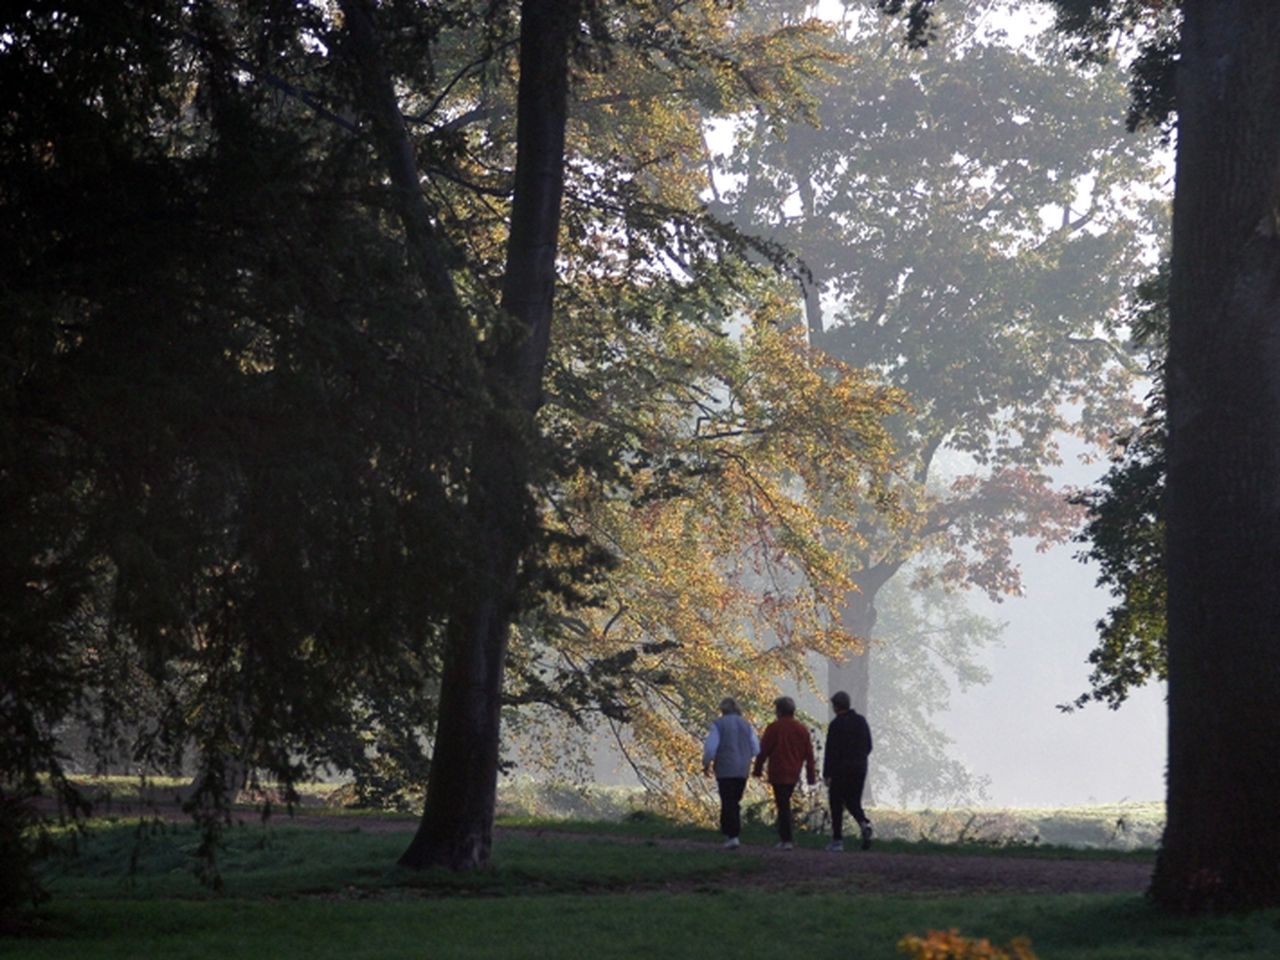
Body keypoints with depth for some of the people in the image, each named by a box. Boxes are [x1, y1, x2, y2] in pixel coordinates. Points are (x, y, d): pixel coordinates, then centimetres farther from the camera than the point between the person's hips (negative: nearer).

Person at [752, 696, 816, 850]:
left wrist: (758, 769, 4)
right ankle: (783, 836, 20)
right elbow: (809, 754, 8)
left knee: (783, 805, -4)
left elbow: (763, 750, -7)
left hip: (778, 773, -5)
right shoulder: (802, 729, 7)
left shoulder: (774, 728, -8)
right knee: (785, 804, 19)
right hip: (794, 774, 5)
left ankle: (786, 839, -9)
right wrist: (811, 776, 12)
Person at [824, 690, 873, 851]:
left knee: (837, 804, 4)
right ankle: (864, 823, -13)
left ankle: (837, 840, 5)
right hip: (860, 768, 5)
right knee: (853, 801, 15)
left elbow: (830, 751, -14)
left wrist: (826, 774, -10)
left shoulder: (836, 724, -12)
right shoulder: (861, 721, 7)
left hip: (841, 769, -5)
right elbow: (869, 746, 11)